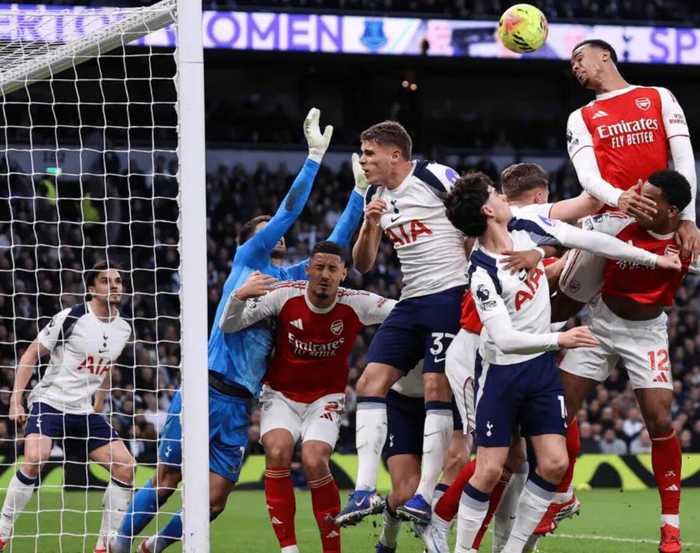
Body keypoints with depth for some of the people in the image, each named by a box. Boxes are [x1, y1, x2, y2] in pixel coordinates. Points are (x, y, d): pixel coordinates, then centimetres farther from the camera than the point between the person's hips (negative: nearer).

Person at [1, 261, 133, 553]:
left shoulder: (123, 329, 7)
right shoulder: (70, 318, -11)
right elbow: (30, 356, -6)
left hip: (85, 411, 6)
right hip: (49, 402, -6)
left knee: (125, 466, -6)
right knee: (35, 459, -29)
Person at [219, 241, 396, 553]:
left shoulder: (356, 305, -14)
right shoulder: (285, 296, -14)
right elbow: (228, 326, -11)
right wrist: (239, 296, -31)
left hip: (325, 399, 0)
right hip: (281, 395, 0)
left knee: (314, 462, -24)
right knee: (278, 452, -27)